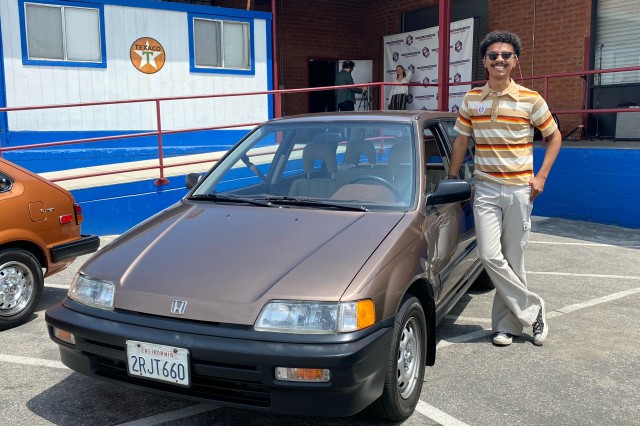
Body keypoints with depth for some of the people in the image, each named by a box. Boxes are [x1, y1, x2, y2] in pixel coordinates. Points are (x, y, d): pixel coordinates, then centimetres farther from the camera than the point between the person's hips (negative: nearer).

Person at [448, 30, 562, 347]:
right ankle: (533, 311, 9)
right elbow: (461, 142, 12)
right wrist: (451, 178, 10)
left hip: (519, 190, -1)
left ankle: (506, 324, 18)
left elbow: (554, 136, 6)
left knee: (512, 260, 4)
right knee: (490, 256, -9)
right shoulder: (471, 100, 3)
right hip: (485, 189, 2)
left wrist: (541, 176, -4)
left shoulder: (530, 100, -3)